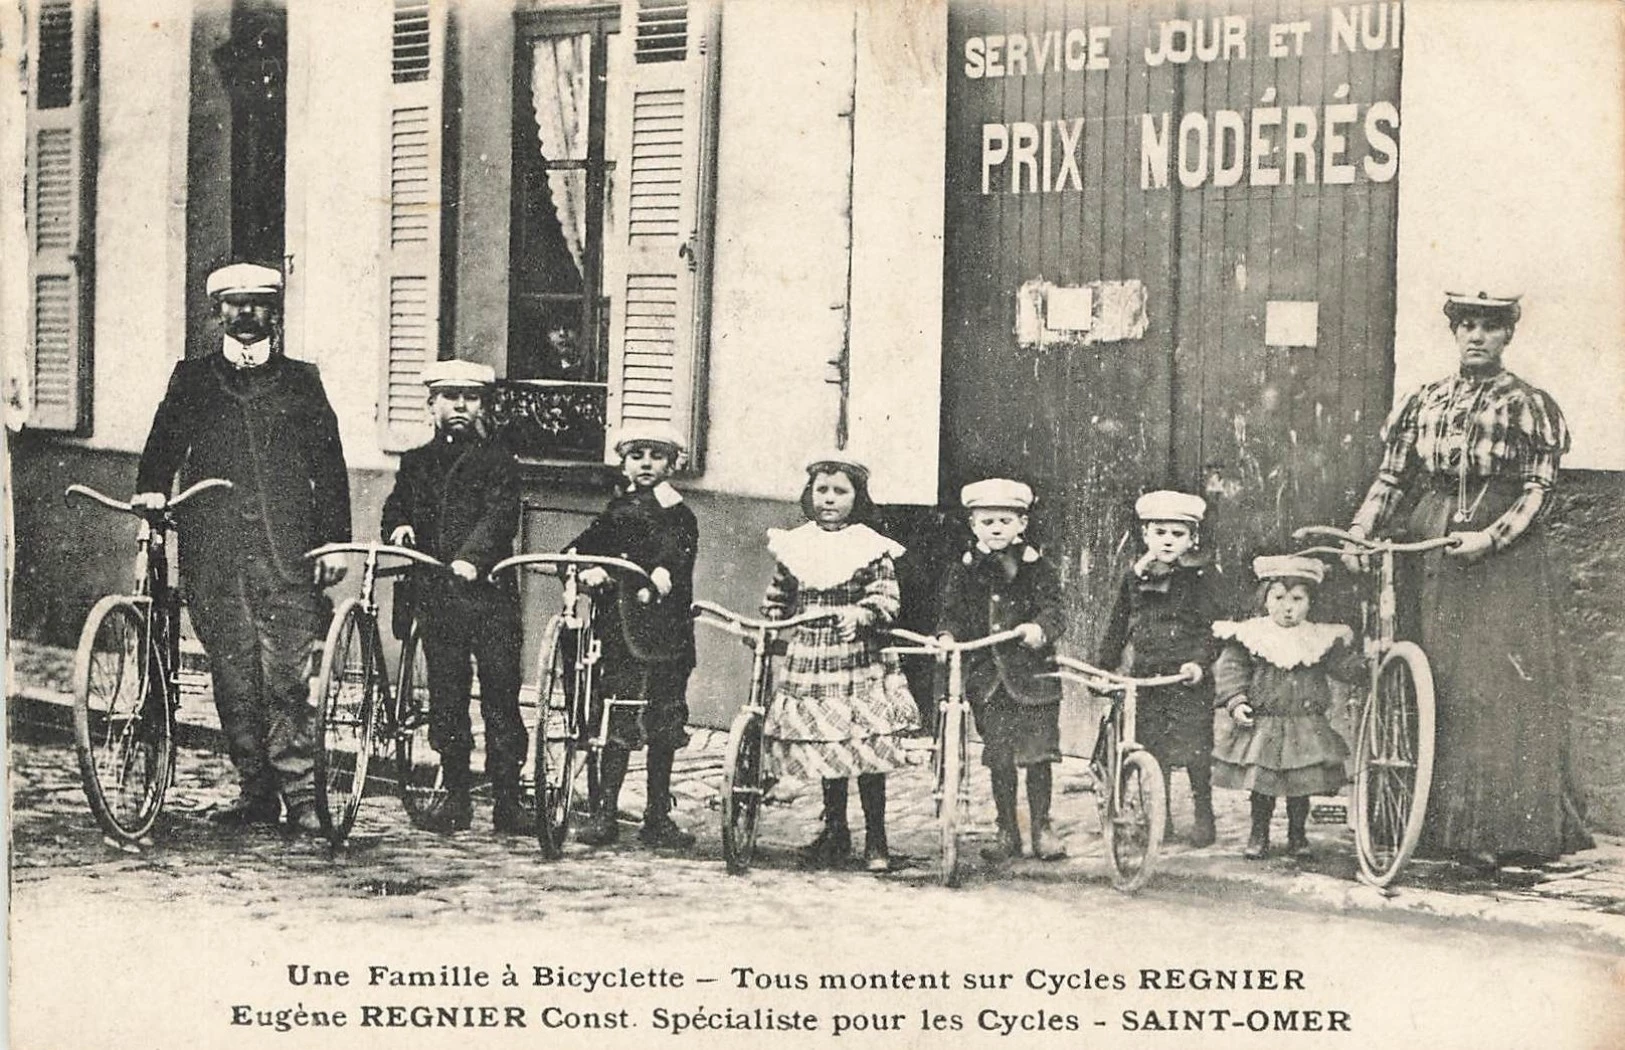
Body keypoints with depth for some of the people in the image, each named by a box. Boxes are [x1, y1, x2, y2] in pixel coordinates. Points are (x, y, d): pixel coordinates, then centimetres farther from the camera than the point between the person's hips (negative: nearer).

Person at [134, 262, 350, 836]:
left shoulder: (301, 381, 13)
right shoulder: (192, 379, 15)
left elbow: (329, 466, 12)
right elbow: (164, 443, 12)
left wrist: (334, 541, 5)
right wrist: (151, 489, -9)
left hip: (287, 551, -1)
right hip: (215, 554, 1)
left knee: (288, 675, -9)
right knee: (233, 675, 1)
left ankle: (301, 792, -6)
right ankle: (255, 788, 10)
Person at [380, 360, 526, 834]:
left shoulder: (497, 461, 5)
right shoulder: (416, 462, 18)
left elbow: (500, 517, -9)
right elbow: (395, 507, 12)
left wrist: (471, 557, -26)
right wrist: (399, 525, -12)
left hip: (487, 591, -3)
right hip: (434, 595, 3)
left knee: (500, 696, -5)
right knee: (445, 696, 5)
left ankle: (507, 799, -1)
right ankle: (455, 793, 13)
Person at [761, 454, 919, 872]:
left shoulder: (872, 548, -2)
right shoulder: (793, 545, 8)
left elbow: (885, 600, -9)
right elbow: (777, 599, 17)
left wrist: (860, 615, -26)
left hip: (859, 663, -3)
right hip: (807, 660, 3)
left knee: (866, 750, -4)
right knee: (824, 749, 10)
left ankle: (876, 840, 7)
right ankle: (835, 834, 23)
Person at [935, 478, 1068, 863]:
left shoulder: (1038, 568, 1)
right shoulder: (962, 572, 6)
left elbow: (1054, 611, -8)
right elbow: (952, 613, 7)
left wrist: (1040, 628, -29)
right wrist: (946, 635, -15)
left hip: (1032, 674, -2)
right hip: (986, 677, 2)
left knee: (1037, 753, -1)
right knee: (998, 758, 5)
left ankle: (1042, 828, 13)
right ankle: (1007, 831, 17)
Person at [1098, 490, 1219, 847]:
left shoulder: (1200, 575, -3)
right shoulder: (1134, 577, 9)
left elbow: (1212, 625, -7)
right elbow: (1118, 627, 17)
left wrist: (1199, 660, -21)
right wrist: (1105, 666, 14)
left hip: (1188, 677, -4)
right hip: (1144, 677, 4)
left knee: (1194, 748, -5)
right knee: (1150, 748, 6)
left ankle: (1203, 814, 12)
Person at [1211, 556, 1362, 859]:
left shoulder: (1322, 640, 2)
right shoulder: (1249, 636, -4)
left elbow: (1347, 667, 6)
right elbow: (1230, 669, -4)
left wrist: (1368, 664, -10)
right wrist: (1235, 702, -14)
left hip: (1307, 728, 1)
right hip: (1260, 726, -1)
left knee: (1301, 787, 6)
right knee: (1260, 784, 4)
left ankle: (1297, 835, 22)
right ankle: (1258, 835, 19)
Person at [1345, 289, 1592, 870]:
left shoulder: (1527, 404, 2)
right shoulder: (1424, 402, 13)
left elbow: (1539, 490, -4)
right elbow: (1391, 478, 12)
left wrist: (1493, 535, -18)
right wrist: (1360, 529, -3)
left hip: (1503, 554, -3)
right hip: (1431, 552, 4)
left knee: (1502, 684, -7)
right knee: (1437, 685, 2)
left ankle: (1500, 826, -4)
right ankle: (1444, 821, 6)